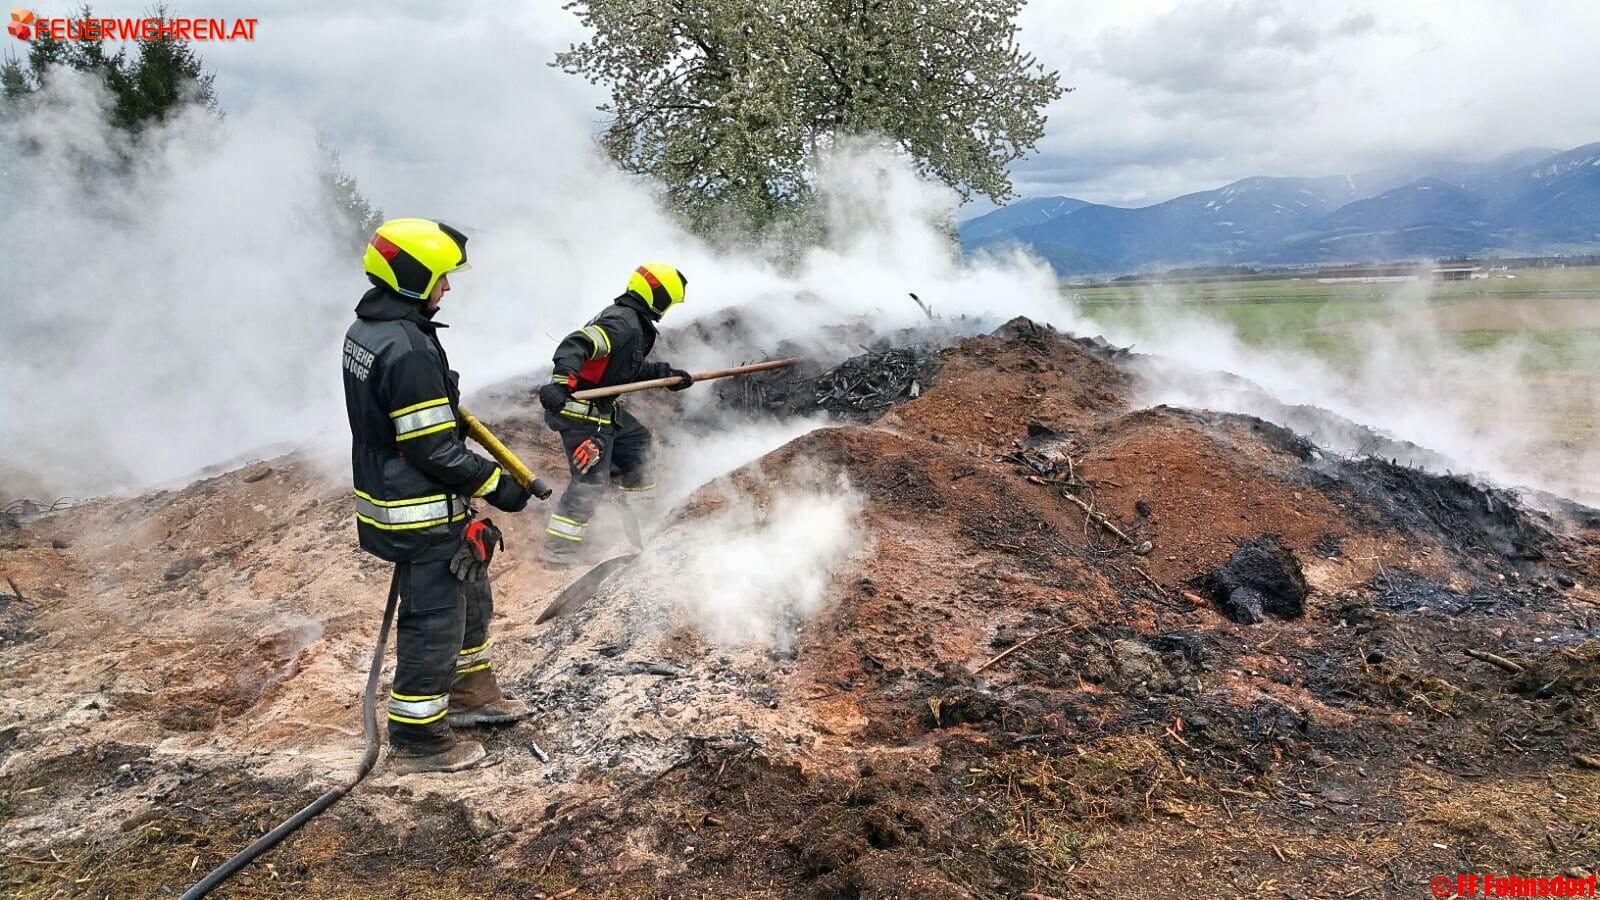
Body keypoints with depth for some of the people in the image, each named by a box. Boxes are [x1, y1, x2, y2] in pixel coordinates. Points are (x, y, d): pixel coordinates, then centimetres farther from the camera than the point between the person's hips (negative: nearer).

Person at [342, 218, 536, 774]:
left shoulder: (365, 331, 6)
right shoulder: (407, 348, -26)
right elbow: (435, 451, -24)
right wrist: (498, 486, -15)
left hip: (386, 493, 10)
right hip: (422, 515, -10)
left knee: (470, 598, 24)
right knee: (434, 620, 2)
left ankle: (470, 695, 40)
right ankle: (418, 741, 16)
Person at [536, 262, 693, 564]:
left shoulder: (634, 322, 13)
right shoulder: (624, 323, -20)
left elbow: (632, 369, 26)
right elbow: (576, 344, -33)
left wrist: (666, 373, 25)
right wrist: (562, 380, -47)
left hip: (604, 409, 11)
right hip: (582, 411, -11)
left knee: (636, 438, 26)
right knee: (591, 479, -9)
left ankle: (637, 506, 44)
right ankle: (560, 551, -3)